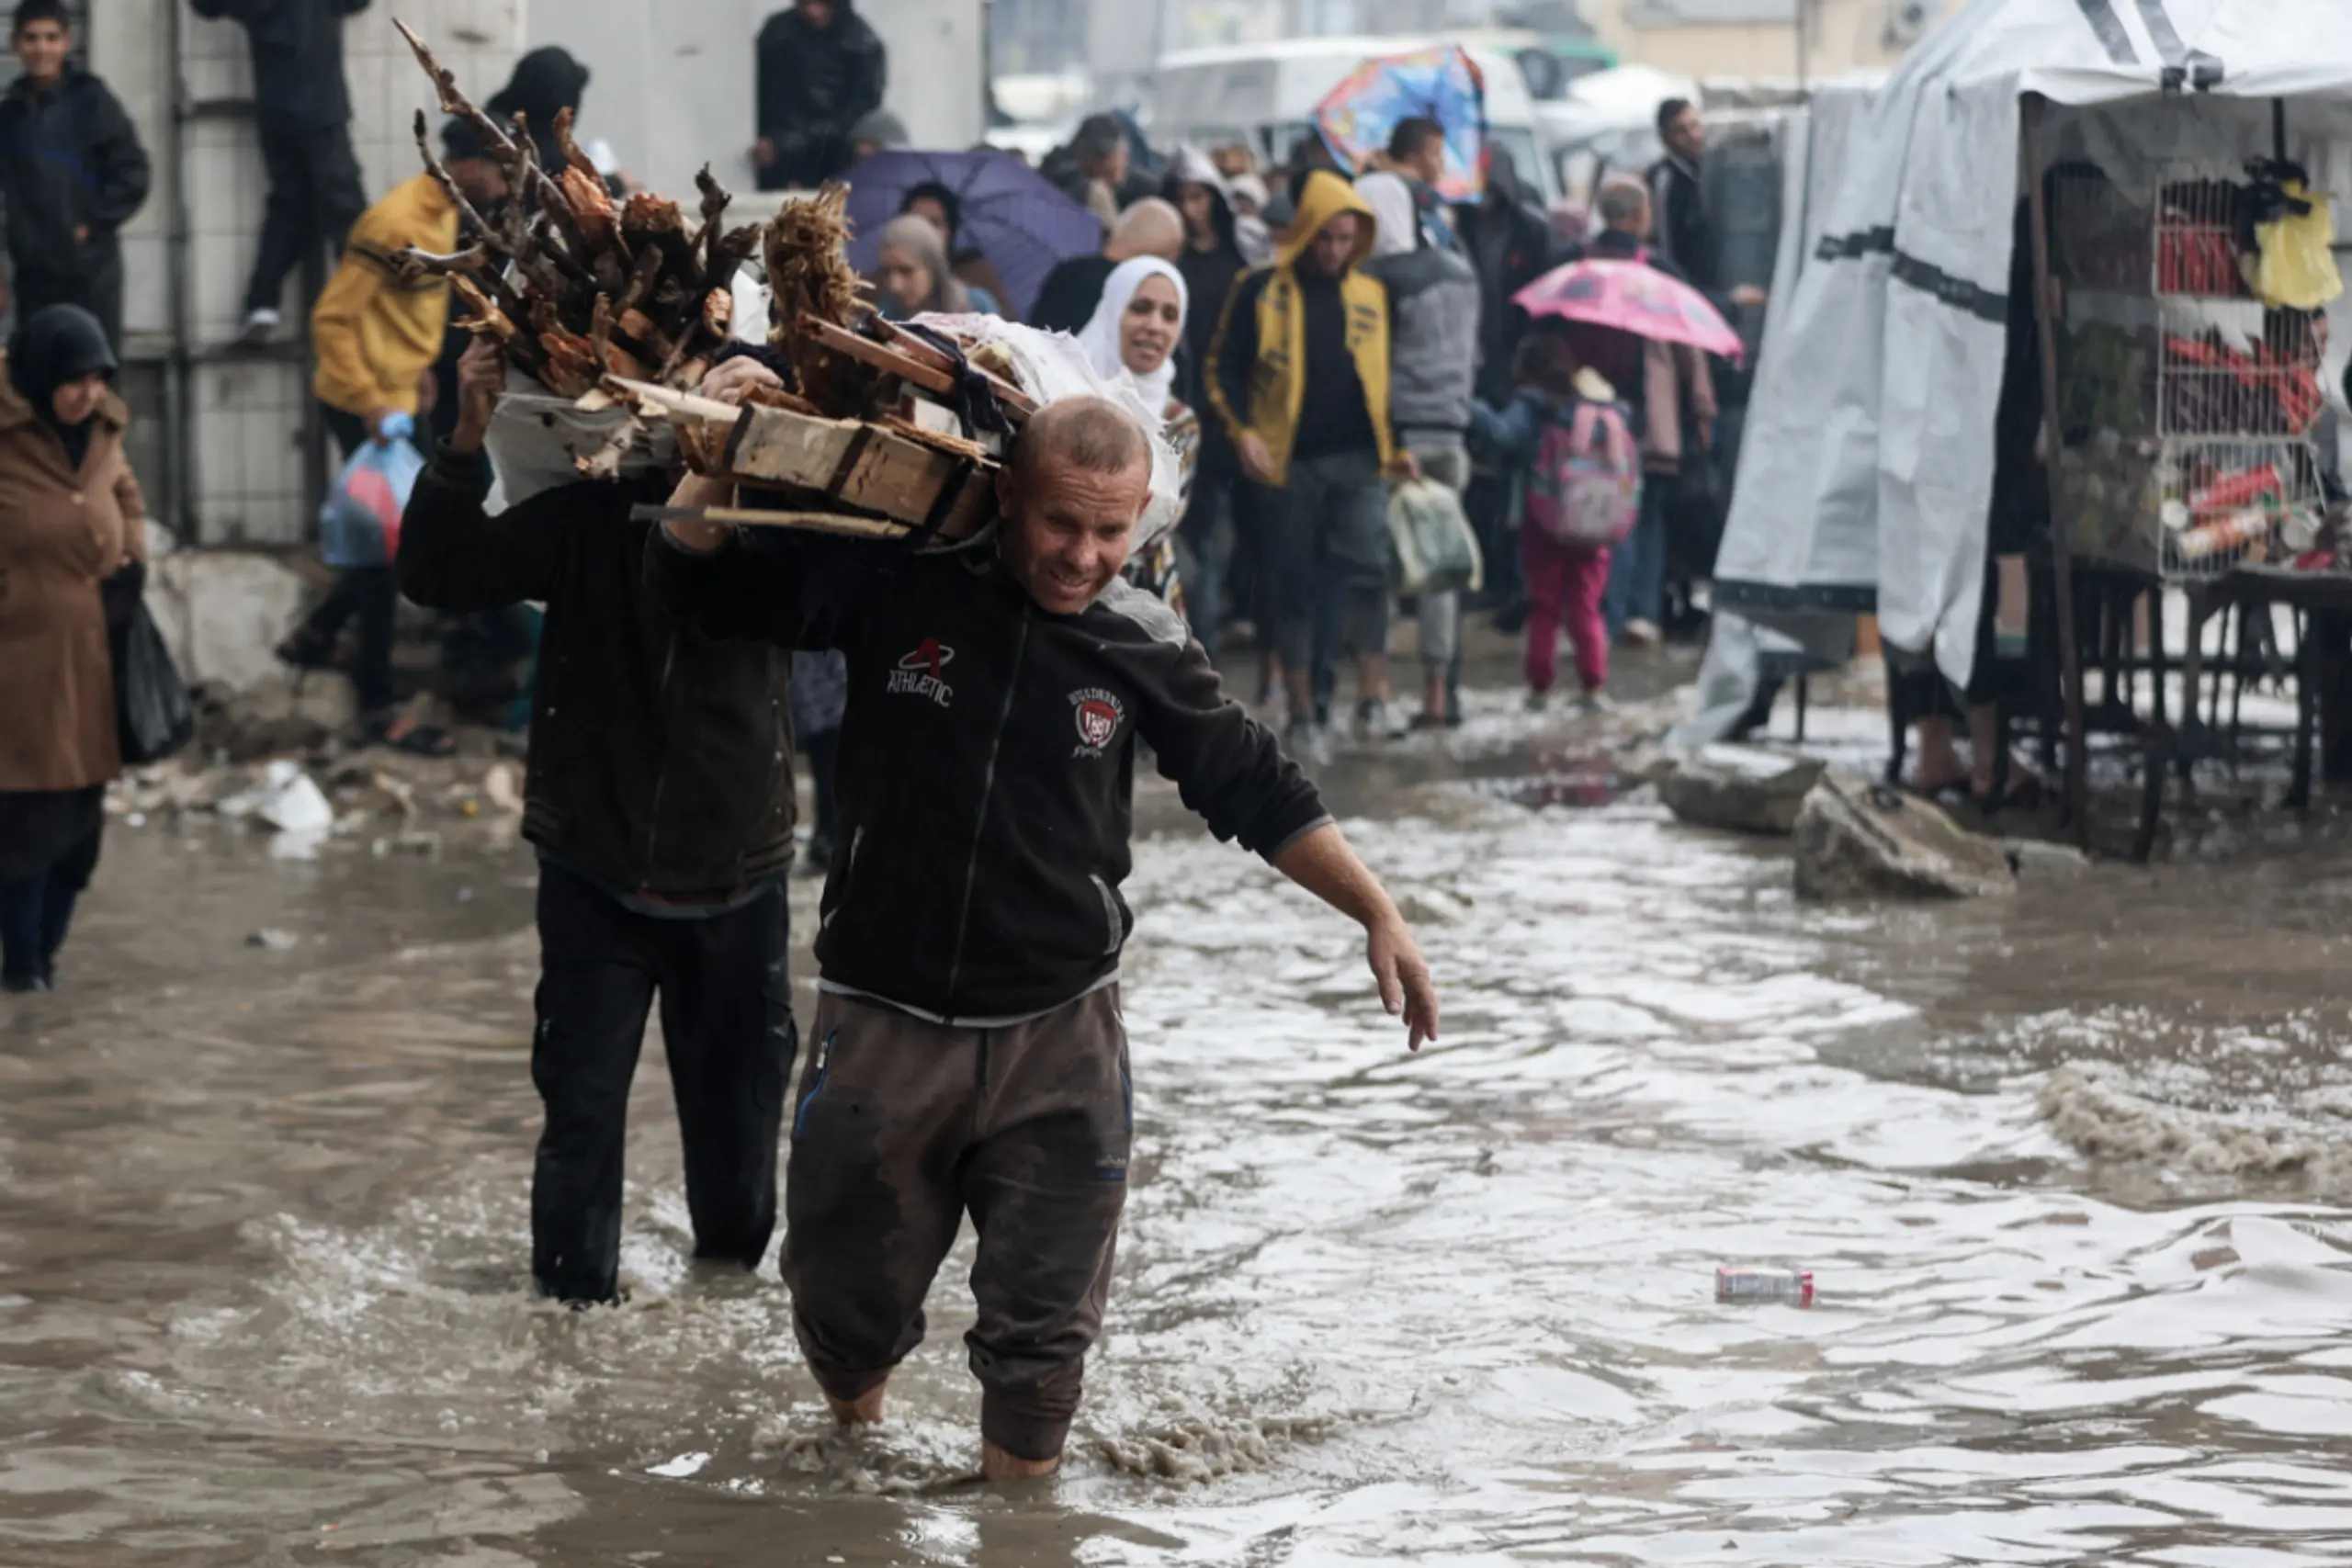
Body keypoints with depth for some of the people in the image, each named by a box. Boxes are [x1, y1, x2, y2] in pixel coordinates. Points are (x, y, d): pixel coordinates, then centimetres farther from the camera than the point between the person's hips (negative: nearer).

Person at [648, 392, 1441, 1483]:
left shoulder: (1141, 647, -2)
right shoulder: (898, 588, -6)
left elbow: (1257, 793, 8)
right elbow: (697, 578, -1)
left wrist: (1377, 915, 4)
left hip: (1059, 1036, 0)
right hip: (886, 1025, 0)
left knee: (1042, 1333, 3)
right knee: (846, 1311, 14)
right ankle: (853, 1445, 43)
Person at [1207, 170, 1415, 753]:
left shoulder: (1372, 294, 9)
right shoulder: (1261, 290, 1)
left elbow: (1389, 373, 18)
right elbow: (1225, 368, 2)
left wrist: (1398, 445, 9)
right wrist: (1244, 432, -11)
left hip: (1358, 461, 1)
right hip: (1288, 462, -1)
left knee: (1368, 568, -15)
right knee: (1294, 587, 4)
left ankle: (1374, 698, -13)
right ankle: (1302, 711, 12)